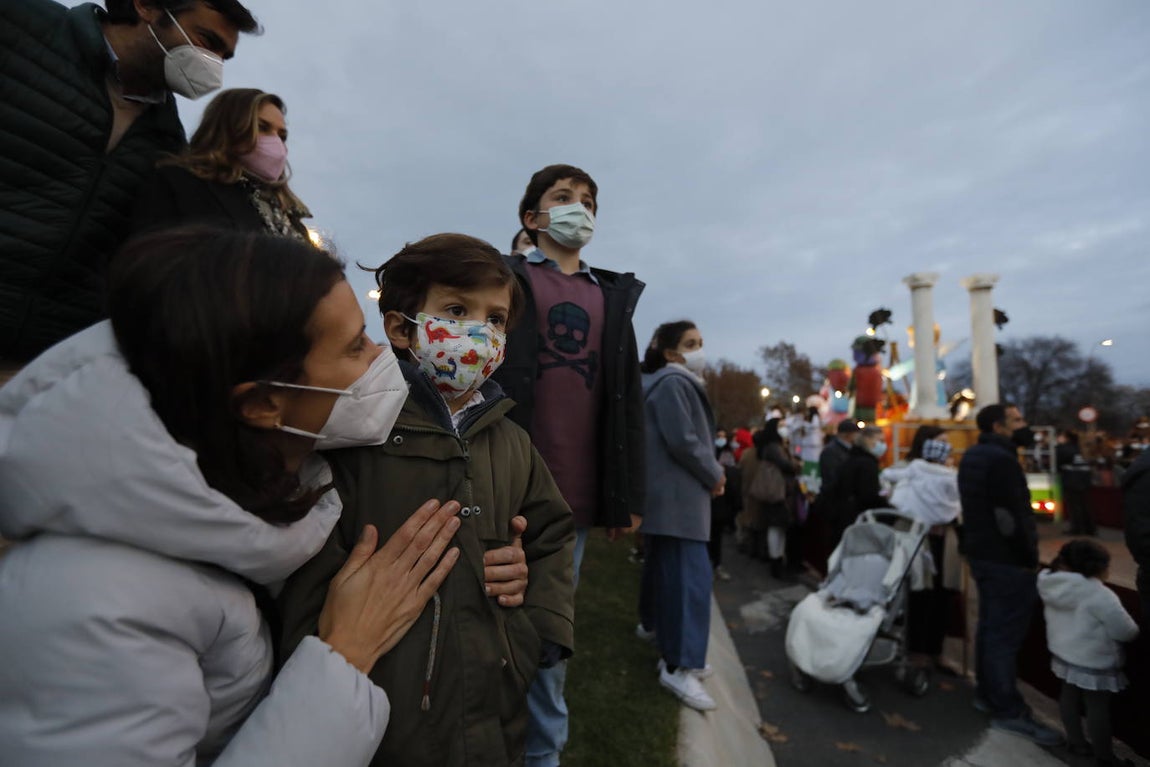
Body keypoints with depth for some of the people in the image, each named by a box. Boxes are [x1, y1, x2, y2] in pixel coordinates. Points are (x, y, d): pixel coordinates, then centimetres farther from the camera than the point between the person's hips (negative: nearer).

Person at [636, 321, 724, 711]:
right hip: (676, 495, -11)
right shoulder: (672, 383, -14)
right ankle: (678, 666, -7)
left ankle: (654, 623, 39)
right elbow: (682, 442, -21)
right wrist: (715, 475, -8)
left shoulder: (680, 384, 20)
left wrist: (709, 473, 10)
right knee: (690, 575, -11)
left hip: (671, 494, 11)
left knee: (665, 566, 22)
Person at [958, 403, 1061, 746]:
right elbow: (1013, 517, -22)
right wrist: (1030, 557, -12)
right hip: (1007, 559, -10)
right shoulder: (1001, 459, -19)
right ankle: (1009, 711, 6)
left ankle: (987, 694, 29)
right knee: (1005, 634, -2)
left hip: (982, 553, 10)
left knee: (989, 627, 18)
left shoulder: (972, 456, 13)